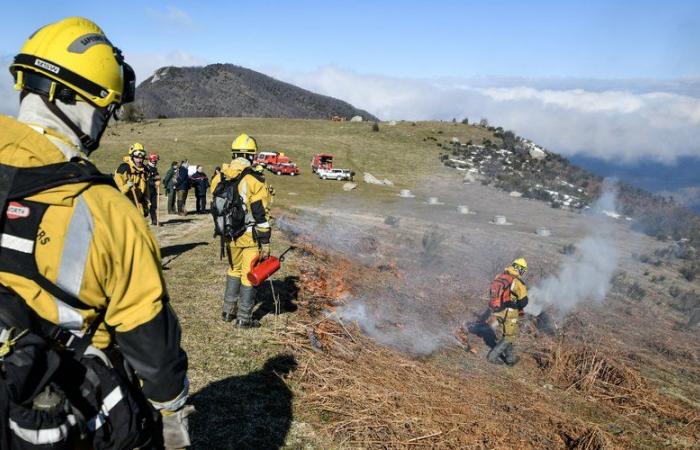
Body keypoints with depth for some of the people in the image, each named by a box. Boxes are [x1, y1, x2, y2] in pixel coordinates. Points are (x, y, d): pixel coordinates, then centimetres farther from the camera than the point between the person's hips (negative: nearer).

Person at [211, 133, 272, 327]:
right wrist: (266, 242, -10)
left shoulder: (219, 178, 1)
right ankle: (244, 318, 15)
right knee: (249, 275, 6)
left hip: (230, 235, 6)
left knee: (234, 269, 23)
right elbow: (261, 214, -17)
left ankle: (228, 311, 30)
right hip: (251, 236, -5)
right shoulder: (254, 180, -17)